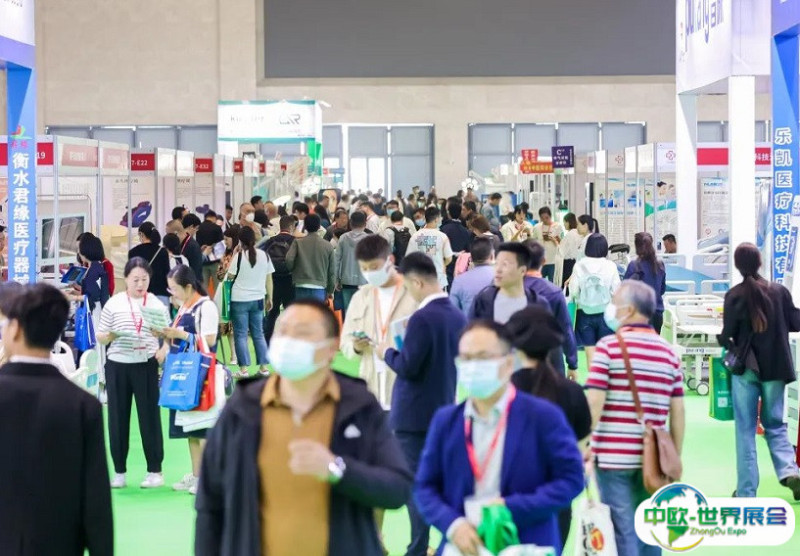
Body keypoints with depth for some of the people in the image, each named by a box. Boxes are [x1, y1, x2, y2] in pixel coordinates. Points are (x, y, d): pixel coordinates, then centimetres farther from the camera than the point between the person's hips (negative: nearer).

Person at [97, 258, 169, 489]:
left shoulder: (157, 305, 3)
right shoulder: (114, 304, 3)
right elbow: (100, 337, 5)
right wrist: (111, 335, -16)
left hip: (146, 366, -1)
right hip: (117, 365, 1)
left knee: (149, 416, 2)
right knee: (118, 417, 5)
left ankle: (155, 470, 10)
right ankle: (119, 471, 15)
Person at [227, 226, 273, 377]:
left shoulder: (239, 256, -10)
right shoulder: (264, 255, 2)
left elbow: (230, 276, -5)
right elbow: (269, 279, 5)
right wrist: (269, 298, 14)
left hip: (240, 300, -4)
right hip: (258, 299, 4)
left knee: (241, 335, 2)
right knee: (258, 334, 12)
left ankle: (244, 369, -1)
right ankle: (263, 367, 12)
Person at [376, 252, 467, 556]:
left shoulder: (422, 318, -20)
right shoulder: (458, 316, 5)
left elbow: (407, 367, -21)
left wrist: (388, 352, -3)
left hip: (414, 415, -8)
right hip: (445, 409, 8)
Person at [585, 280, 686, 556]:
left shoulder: (609, 346, -6)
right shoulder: (668, 351, 7)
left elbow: (594, 402, -12)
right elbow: (678, 411, 7)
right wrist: (676, 457, 15)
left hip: (613, 454, -4)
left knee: (623, 531, 0)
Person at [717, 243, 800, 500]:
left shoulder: (735, 295, -10)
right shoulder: (779, 291, -3)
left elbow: (727, 336, -9)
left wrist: (723, 340, 14)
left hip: (746, 367, -2)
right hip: (775, 367, 2)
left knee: (745, 429, 6)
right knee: (775, 423, 17)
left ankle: (747, 490, 5)